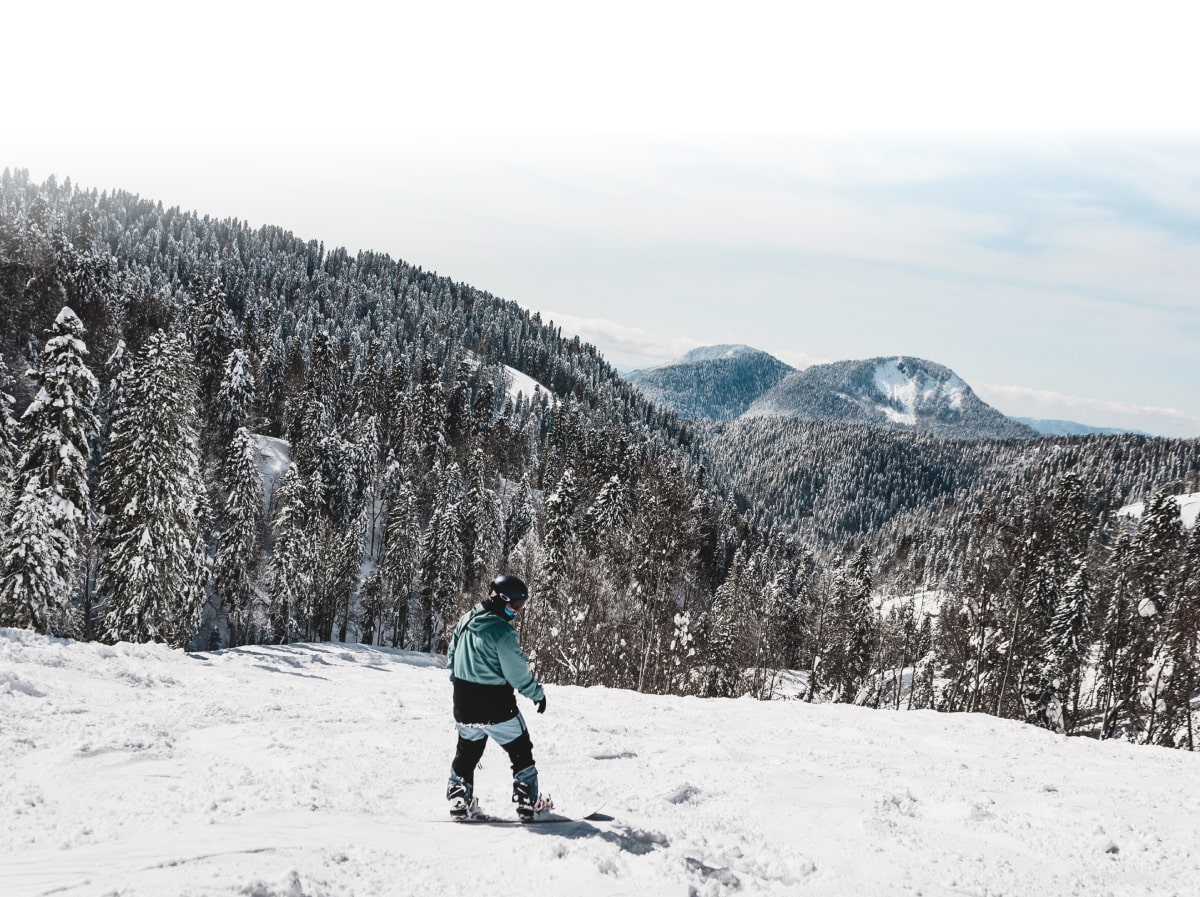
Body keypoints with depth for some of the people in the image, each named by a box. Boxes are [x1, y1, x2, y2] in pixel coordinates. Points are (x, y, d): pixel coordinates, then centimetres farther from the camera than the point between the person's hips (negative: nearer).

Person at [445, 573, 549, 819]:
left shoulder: (465, 620, 1)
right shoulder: (502, 632, -21)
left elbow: (452, 657, 13)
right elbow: (518, 673, -17)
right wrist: (537, 693, -2)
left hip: (464, 705, 6)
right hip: (496, 708, -6)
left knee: (467, 751, 24)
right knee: (521, 752, 10)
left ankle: (459, 800, 22)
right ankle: (528, 803, 13)